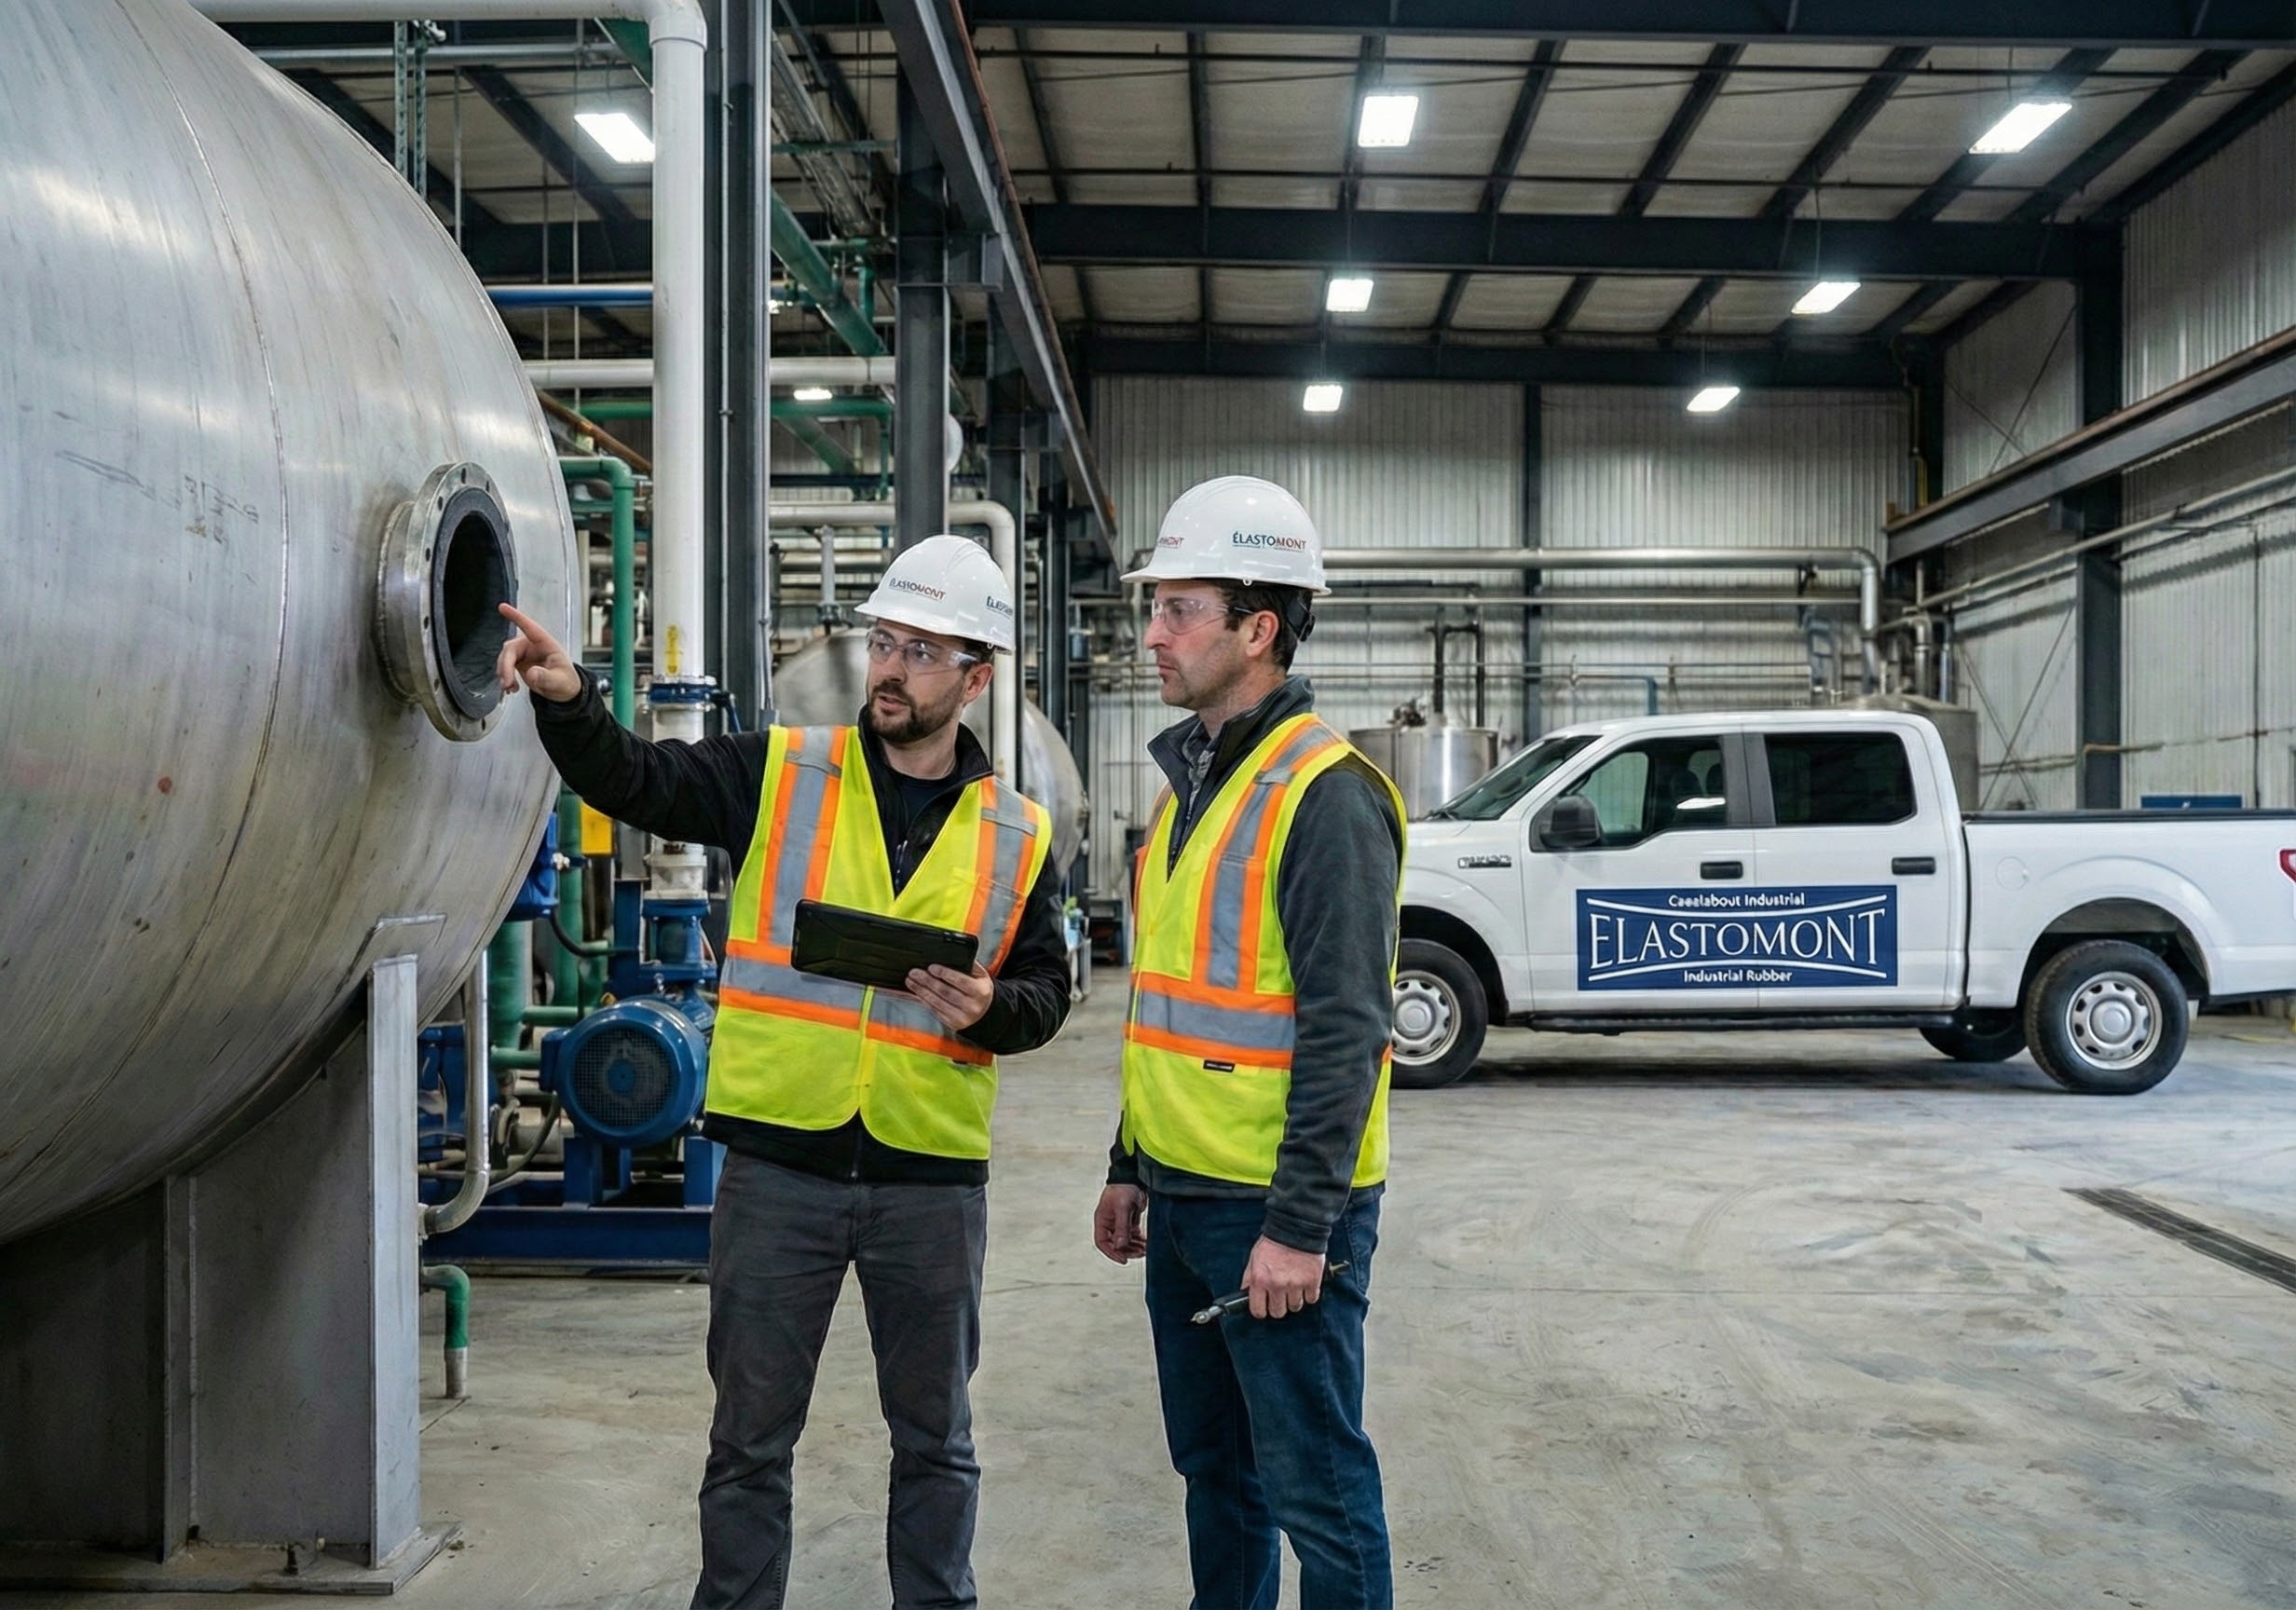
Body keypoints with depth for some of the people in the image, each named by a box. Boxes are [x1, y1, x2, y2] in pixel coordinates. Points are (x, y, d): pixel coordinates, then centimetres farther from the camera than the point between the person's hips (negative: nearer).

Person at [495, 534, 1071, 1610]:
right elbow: (634, 783, -10)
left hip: (931, 1179, 1)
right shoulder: (778, 774, 1)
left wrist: (990, 1009, -13)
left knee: (934, 1436, 16)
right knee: (750, 1436, 12)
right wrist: (567, 700, -28)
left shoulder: (1018, 836, 4)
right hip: (778, 1163, -1)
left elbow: (1046, 988, 9)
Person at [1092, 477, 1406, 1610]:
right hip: (1184, 1200, 9)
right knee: (1214, 1466, 20)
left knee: (1315, 1486, 3)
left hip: (1276, 1215, -9)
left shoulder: (1323, 793, -16)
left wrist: (1300, 1225, -22)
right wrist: (1131, 1168, 19)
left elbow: (1344, 1028, -20)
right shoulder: (1192, 779, 13)